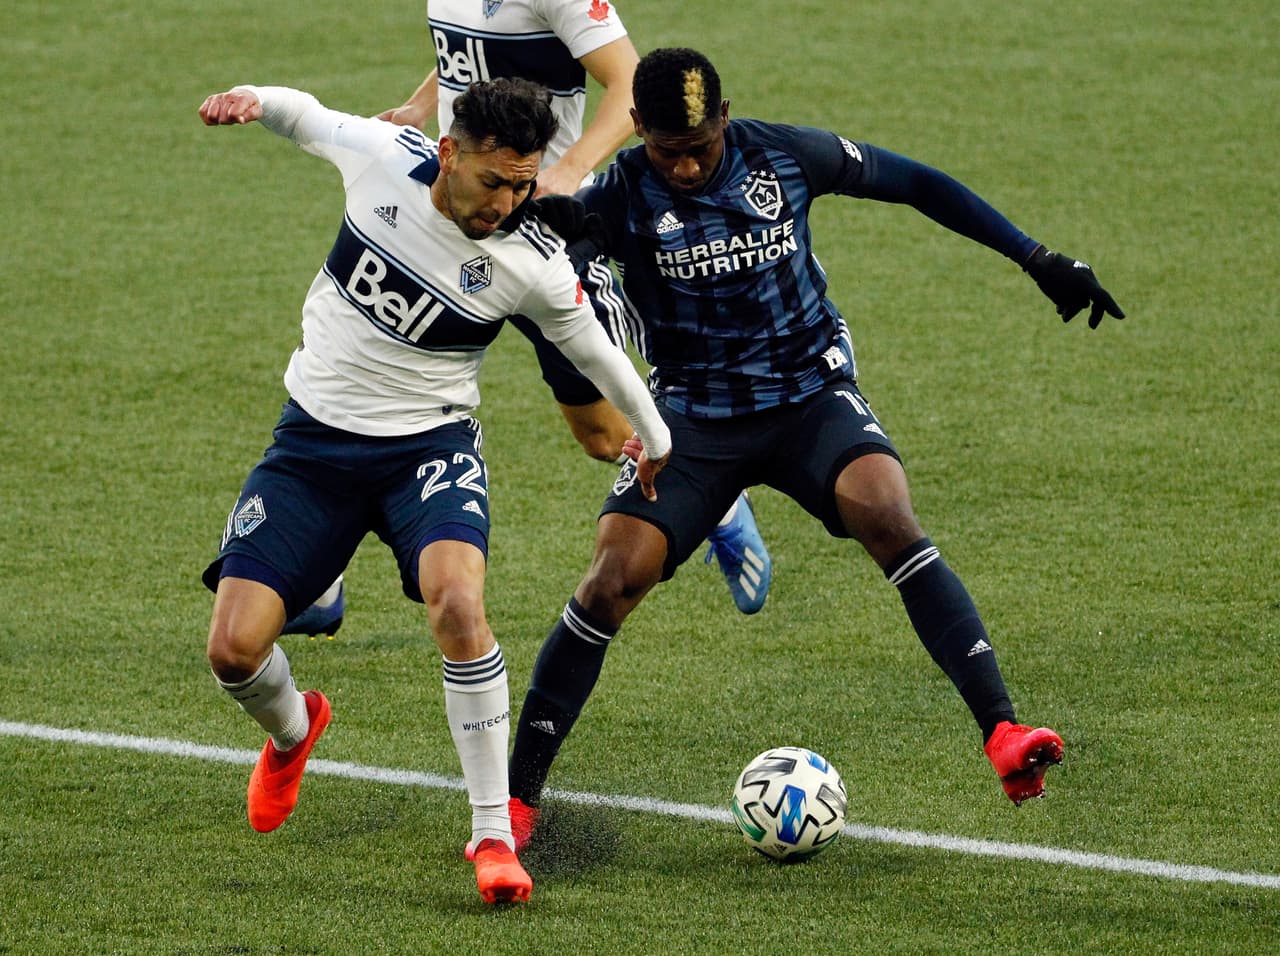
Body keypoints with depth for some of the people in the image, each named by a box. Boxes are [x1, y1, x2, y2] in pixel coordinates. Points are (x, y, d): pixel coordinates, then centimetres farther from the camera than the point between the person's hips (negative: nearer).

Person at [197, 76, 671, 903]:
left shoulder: (535, 265, -15)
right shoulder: (383, 157, -13)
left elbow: (594, 349, 4)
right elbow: (311, 119, 10)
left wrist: (657, 438, 20)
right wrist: (255, 101, -12)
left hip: (429, 444, -2)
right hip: (313, 439, 2)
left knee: (457, 604, -32)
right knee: (234, 650, -8)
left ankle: (494, 833, -19)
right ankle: (292, 731, 32)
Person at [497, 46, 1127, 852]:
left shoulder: (787, 157, -9)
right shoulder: (621, 199, -12)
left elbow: (915, 183, 3)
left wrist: (1039, 261, 3)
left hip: (811, 395, 0)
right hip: (694, 416, 0)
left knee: (889, 519, -28)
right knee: (612, 581, -14)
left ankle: (1003, 733, -33)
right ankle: (519, 797, 0)